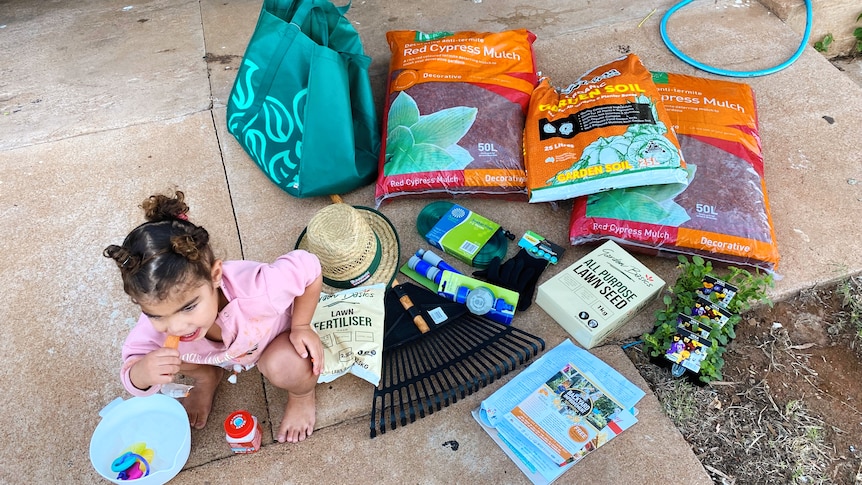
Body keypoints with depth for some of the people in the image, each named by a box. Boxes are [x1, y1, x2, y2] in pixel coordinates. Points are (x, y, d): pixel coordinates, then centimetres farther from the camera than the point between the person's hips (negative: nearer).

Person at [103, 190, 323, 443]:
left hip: (276, 335, -3)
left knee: (286, 366, -33)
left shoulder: (256, 290, -46)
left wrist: (301, 327, -25)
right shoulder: (155, 326, -34)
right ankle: (207, 377, 16)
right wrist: (140, 374, -44)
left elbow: (309, 267, -30)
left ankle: (302, 395, 5)